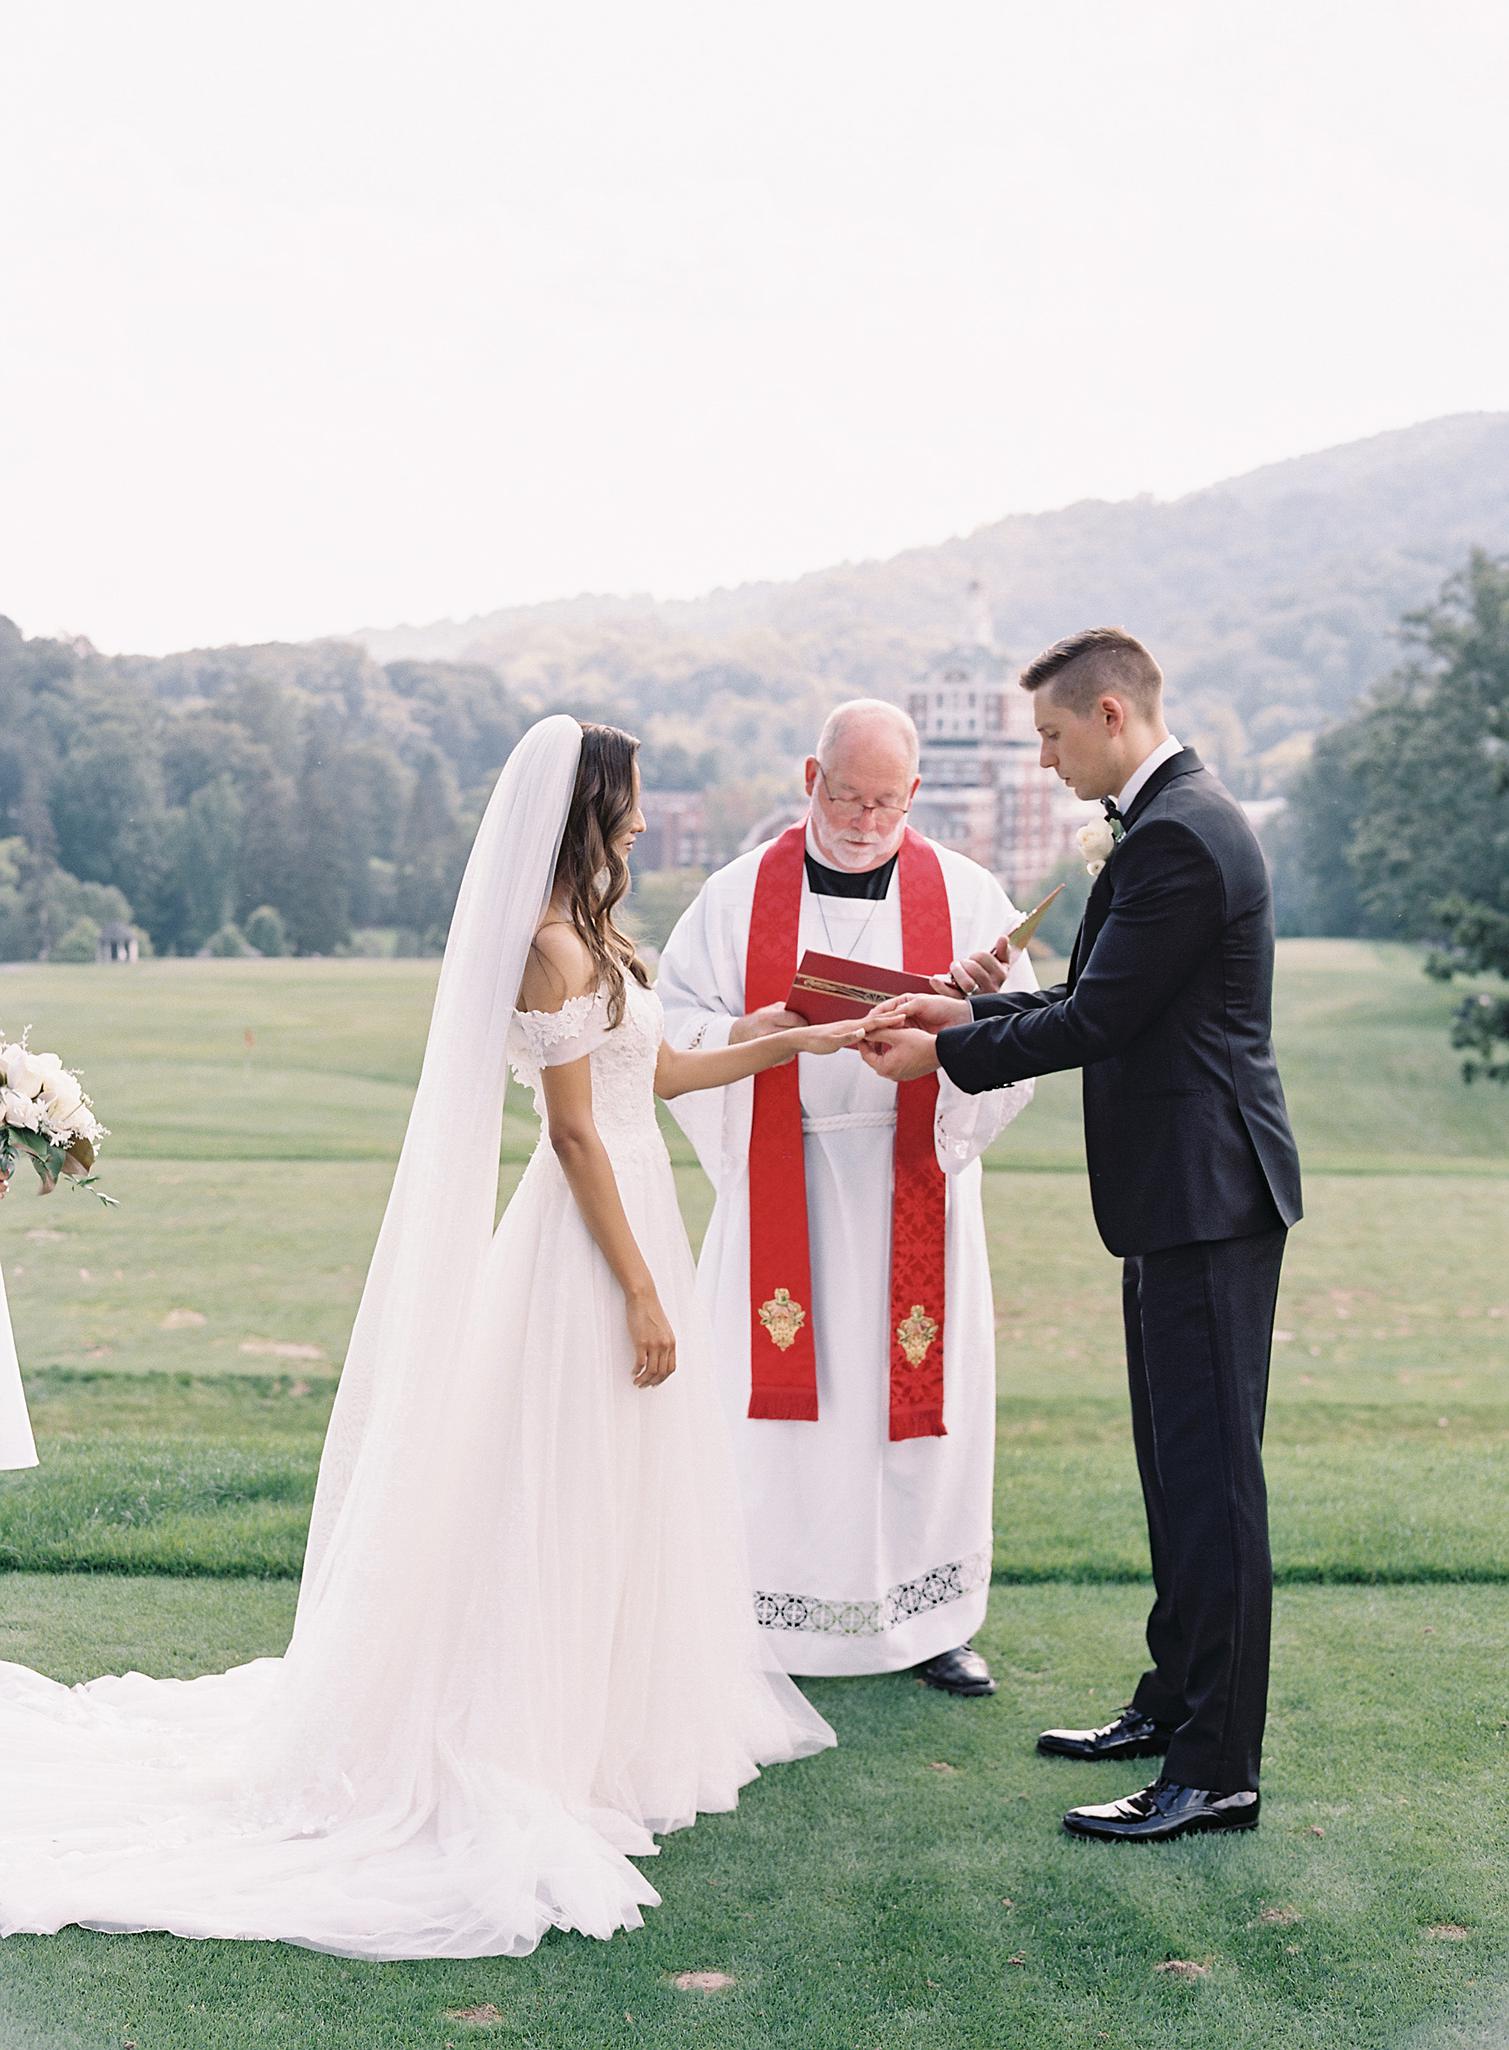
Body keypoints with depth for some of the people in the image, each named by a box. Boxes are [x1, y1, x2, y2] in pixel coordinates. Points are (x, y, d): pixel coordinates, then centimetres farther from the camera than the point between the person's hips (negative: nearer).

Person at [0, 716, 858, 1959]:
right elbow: (578, 1133, -20)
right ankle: (572, 1734, 8)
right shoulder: (556, 948, -18)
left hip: (631, 1210, 10)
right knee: (585, 1486, -2)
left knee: (629, 1481, 17)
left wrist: (801, 1043, 20)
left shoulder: (587, 938, 12)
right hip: (594, 1242, -10)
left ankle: (623, 1709, 29)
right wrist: (642, 1291, -19)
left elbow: (658, 1073, 19)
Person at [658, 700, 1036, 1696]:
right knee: (776, 1393, 0)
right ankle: (765, 1616, 11)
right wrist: (749, 1034, -19)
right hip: (779, 1184, 0)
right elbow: (672, 1027, 1)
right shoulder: (742, 893, 4)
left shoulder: (963, 894, 5)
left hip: (911, 1188, 1)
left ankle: (925, 1618, 17)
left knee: (918, 1391, 3)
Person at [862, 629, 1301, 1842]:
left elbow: (1099, 1019, -19)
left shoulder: (1180, 836, -19)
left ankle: (1219, 1769, -1)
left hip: (1206, 1194, -11)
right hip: (1184, 1194, 11)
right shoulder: (1168, 820, 15)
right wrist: (970, 1013, 11)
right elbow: (1103, 1000, 18)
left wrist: (948, 1055, -8)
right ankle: (1177, 1703, 31)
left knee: (1210, 1472, -7)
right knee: (1179, 1464, 18)